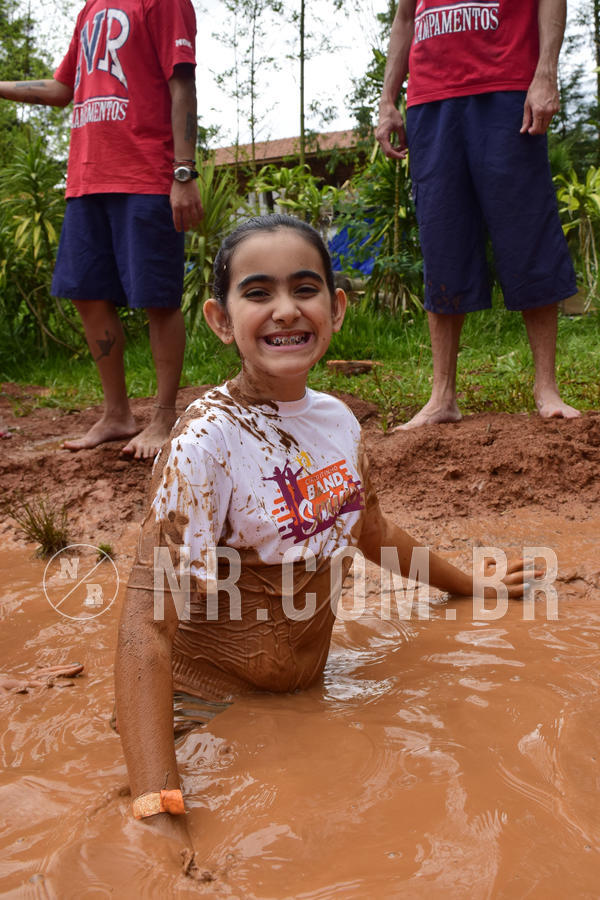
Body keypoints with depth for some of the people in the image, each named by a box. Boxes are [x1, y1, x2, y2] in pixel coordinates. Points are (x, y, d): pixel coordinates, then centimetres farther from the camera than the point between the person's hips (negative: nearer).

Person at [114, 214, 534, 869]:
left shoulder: (338, 420, -3)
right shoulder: (205, 442, -24)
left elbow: (373, 533, 15)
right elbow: (147, 622, -29)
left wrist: (473, 586, 27)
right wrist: (158, 809, -38)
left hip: (308, 690, 6)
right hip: (214, 709, -5)